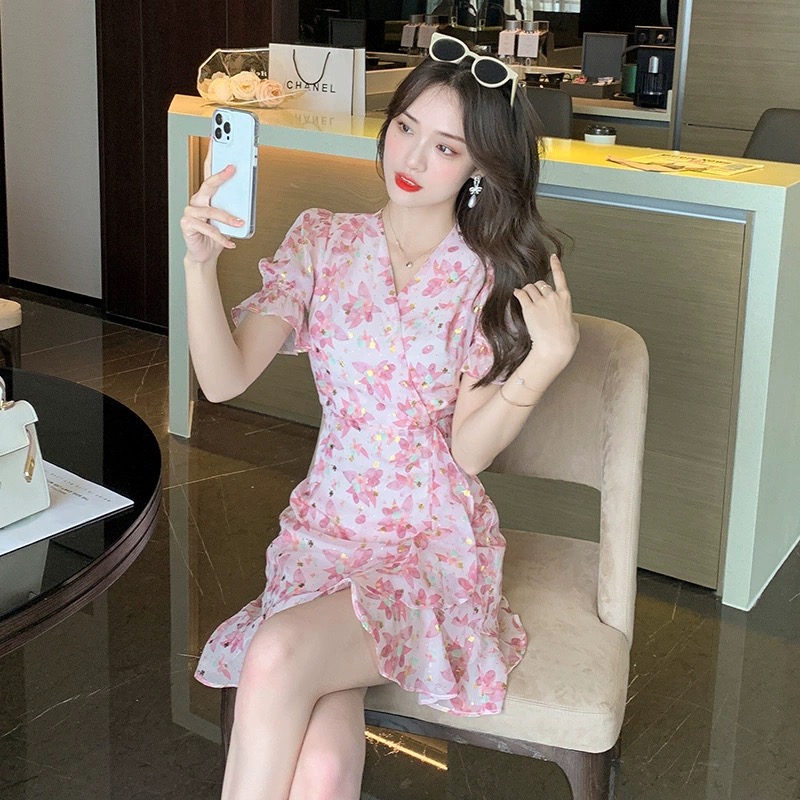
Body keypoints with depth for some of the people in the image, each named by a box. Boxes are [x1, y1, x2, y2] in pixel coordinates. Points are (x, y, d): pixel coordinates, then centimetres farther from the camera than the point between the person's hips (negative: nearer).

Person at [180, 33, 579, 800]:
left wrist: (549, 355, -18)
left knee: (279, 658, -30)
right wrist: (200, 261, -21)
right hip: (326, 529, 2)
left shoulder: (497, 277, 0)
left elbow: (469, 449, -5)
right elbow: (225, 380, -6)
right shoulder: (322, 239, 3)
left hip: (434, 543, -1)